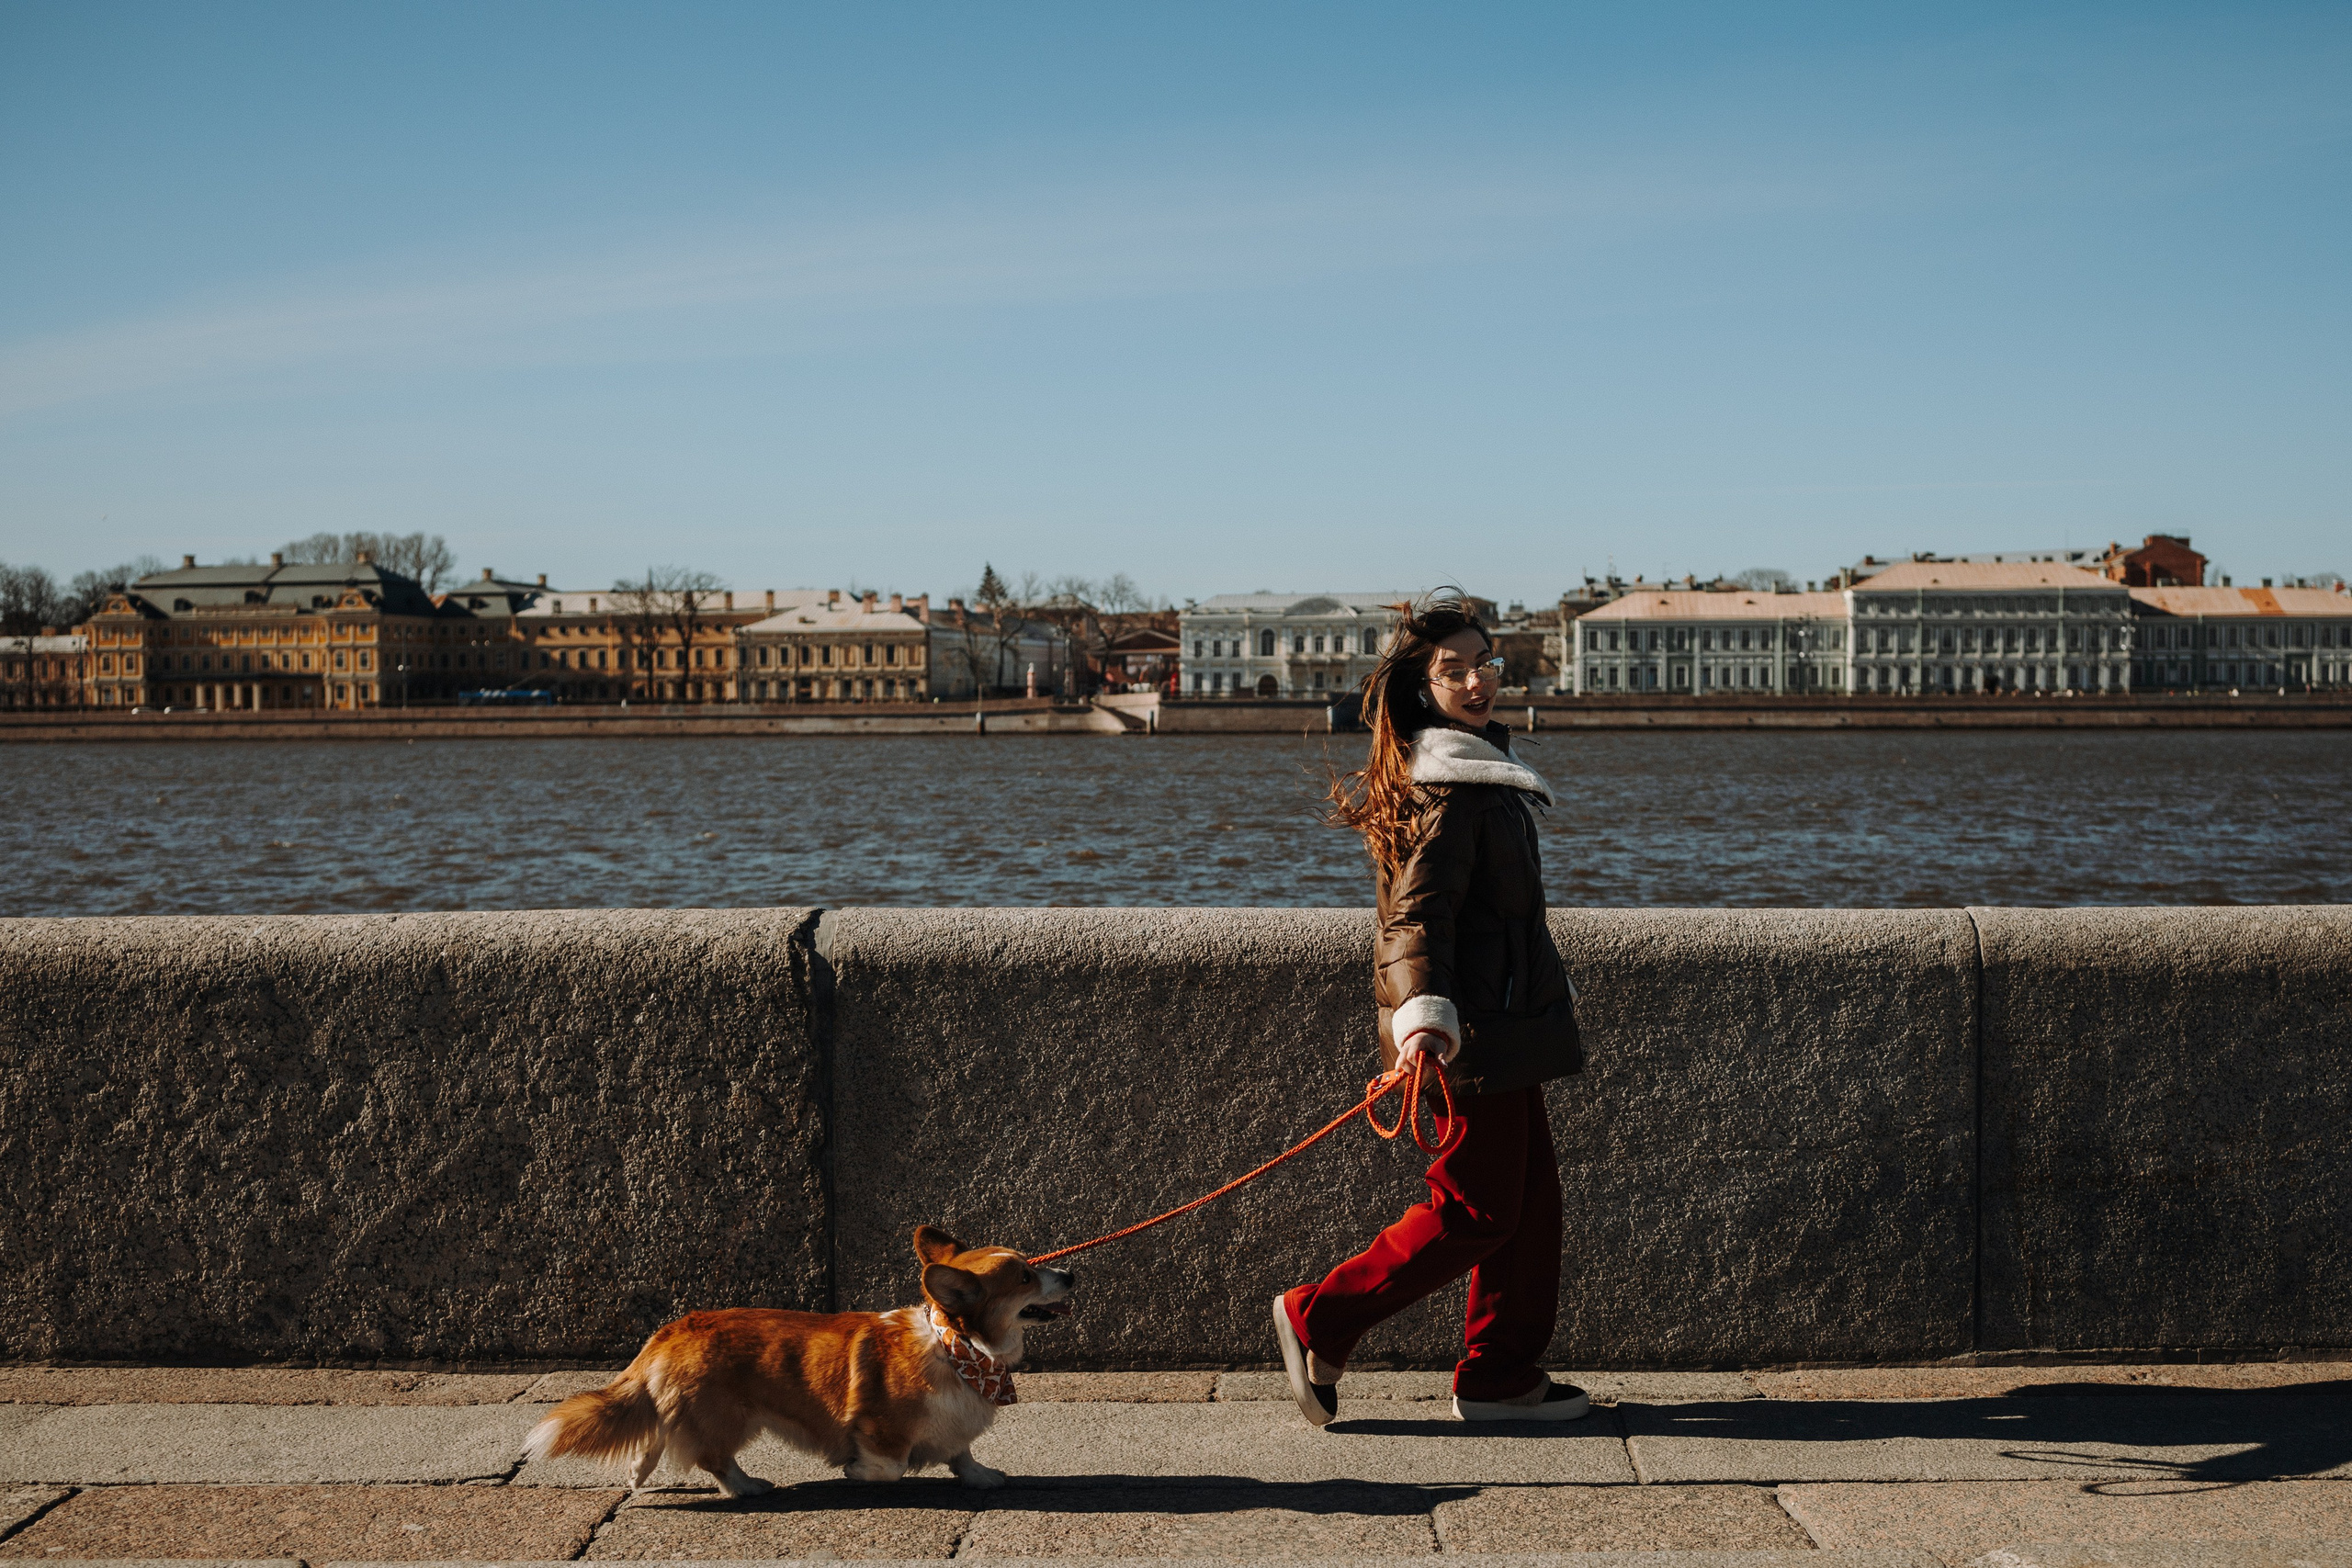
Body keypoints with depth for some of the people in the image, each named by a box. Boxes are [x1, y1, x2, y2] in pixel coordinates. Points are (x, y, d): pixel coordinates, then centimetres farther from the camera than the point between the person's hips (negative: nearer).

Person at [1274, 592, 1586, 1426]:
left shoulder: (1474, 766, 15)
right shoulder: (1447, 787, -17)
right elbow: (1417, 911, -25)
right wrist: (1425, 1011, -39)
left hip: (1503, 1020, 10)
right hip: (1473, 1029, -10)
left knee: (1529, 1195, 12)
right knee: (1475, 1210, -5)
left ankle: (1501, 1376, 20)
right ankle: (1318, 1320, 3)